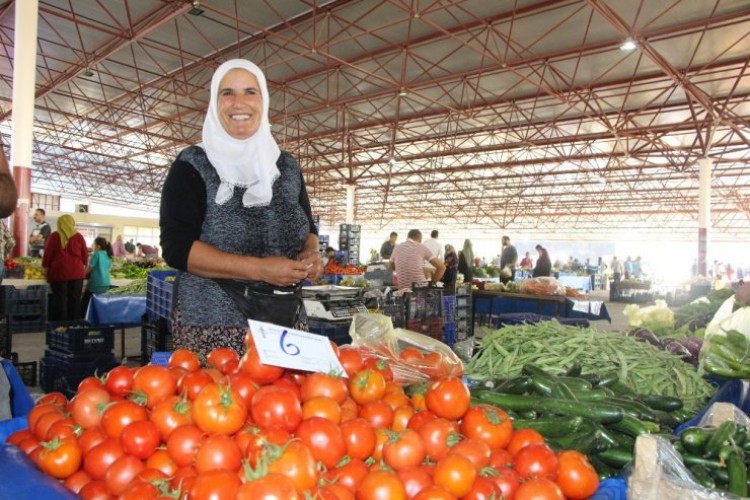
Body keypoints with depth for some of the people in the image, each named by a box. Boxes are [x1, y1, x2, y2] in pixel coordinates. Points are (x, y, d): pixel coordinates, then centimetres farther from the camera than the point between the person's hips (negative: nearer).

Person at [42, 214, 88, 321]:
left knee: (60, 300, 3)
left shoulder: (54, 236, 1)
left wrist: (45, 268, 14)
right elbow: (85, 255, 8)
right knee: (75, 299, 6)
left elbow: (47, 254, 3)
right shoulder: (79, 236, 5)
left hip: (59, 271, -1)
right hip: (77, 272, 1)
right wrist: (83, 266, 23)